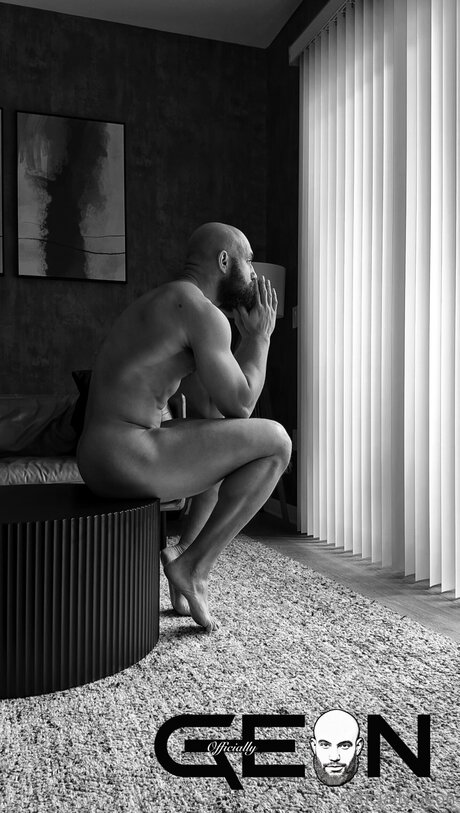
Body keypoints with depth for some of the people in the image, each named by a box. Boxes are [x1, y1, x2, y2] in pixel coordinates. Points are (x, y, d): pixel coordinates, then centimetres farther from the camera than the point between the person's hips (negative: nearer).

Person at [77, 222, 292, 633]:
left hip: (102, 460, 10)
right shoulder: (205, 313, -10)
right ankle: (193, 565, 1)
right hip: (130, 458, -10)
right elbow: (239, 406, -8)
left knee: (236, 443, 28)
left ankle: (187, 549, 18)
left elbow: (208, 410, 23)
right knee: (276, 441, -5)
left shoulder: (166, 304, 22)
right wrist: (260, 335, 4)